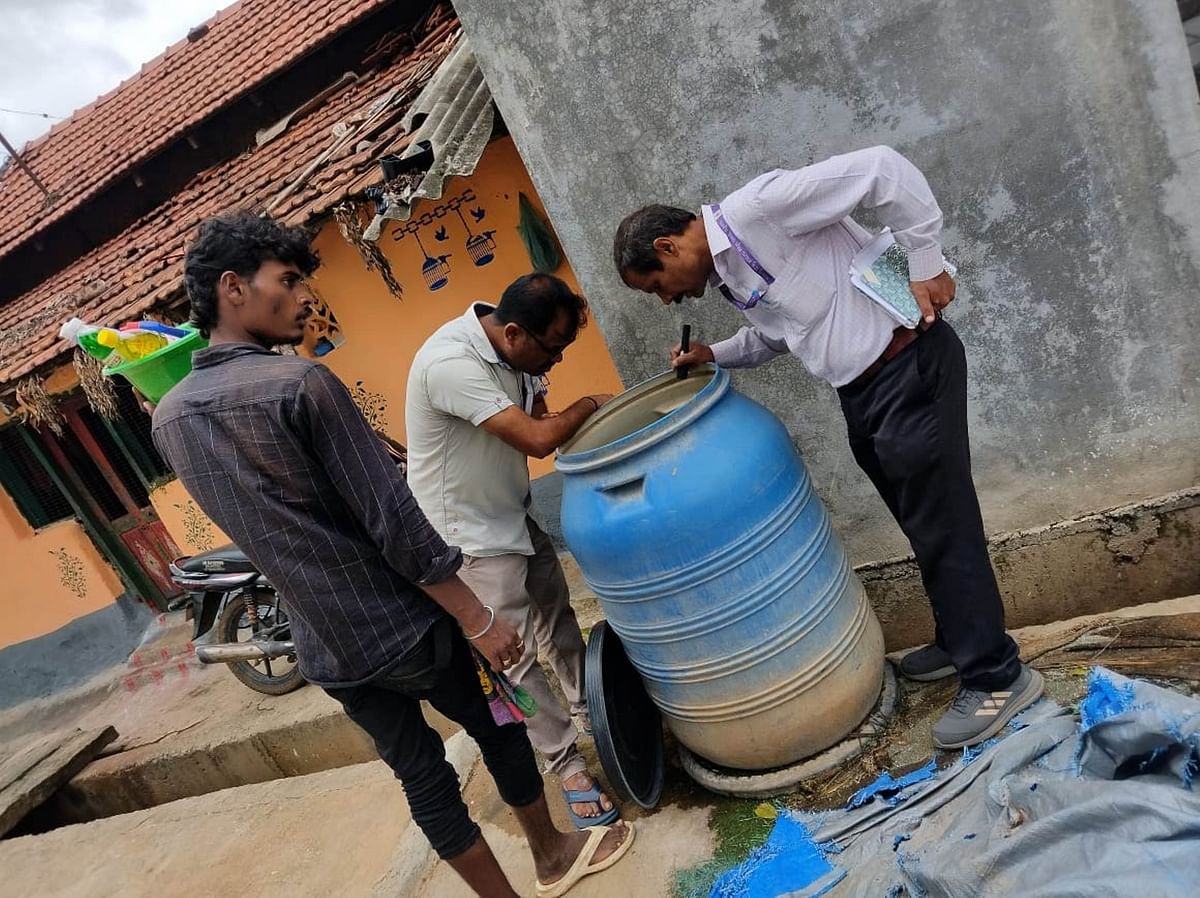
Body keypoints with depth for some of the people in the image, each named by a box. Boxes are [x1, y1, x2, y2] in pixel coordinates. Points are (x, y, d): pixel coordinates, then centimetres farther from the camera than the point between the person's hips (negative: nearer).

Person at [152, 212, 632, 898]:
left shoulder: (168, 419, 2)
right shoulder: (301, 383, -22)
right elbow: (394, 522, -23)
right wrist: (479, 621, -16)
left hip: (325, 652, 6)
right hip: (402, 628, -6)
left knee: (422, 776, 19)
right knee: (498, 730, 19)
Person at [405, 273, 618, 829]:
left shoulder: (512, 348, -5)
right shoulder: (451, 363, -32)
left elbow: (536, 420, 1)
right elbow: (538, 439, -33)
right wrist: (589, 405, -17)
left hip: (512, 514, 8)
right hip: (469, 533, -8)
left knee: (557, 618, 19)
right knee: (516, 653, -1)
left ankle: (592, 713, 39)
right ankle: (566, 763, 15)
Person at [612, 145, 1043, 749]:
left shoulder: (755, 208, -17)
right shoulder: (725, 272, 10)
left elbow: (881, 168, -20)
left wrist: (925, 264, -18)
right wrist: (713, 355, 9)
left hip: (910, 369, -9)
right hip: (860, 394, 9)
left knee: (943, 526, 0)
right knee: (923, 526, 20)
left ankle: (997, 677, 17)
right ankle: (959, 641, 39)